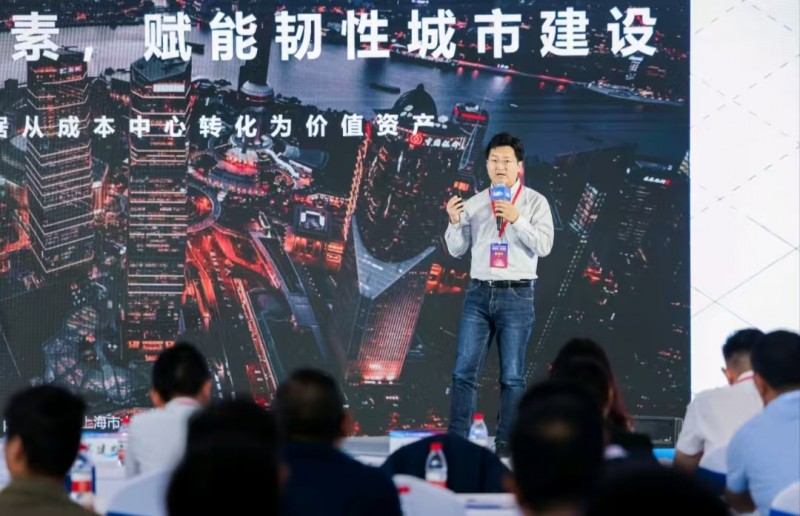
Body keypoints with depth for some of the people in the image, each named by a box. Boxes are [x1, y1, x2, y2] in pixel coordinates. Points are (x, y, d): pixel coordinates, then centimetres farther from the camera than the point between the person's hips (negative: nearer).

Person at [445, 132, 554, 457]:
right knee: (464, 370, 0)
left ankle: (505, 444, 6)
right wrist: (455, 222, -9)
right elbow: (457, 250, 9)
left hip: (516, 296, -3)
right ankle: (456, 439, 4)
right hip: (479, 294, 3)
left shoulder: (534, 202, 1)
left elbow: (544, 246, -10)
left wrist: (516, 219, -22)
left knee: (512, 376, 2)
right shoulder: (474, 204, 9)